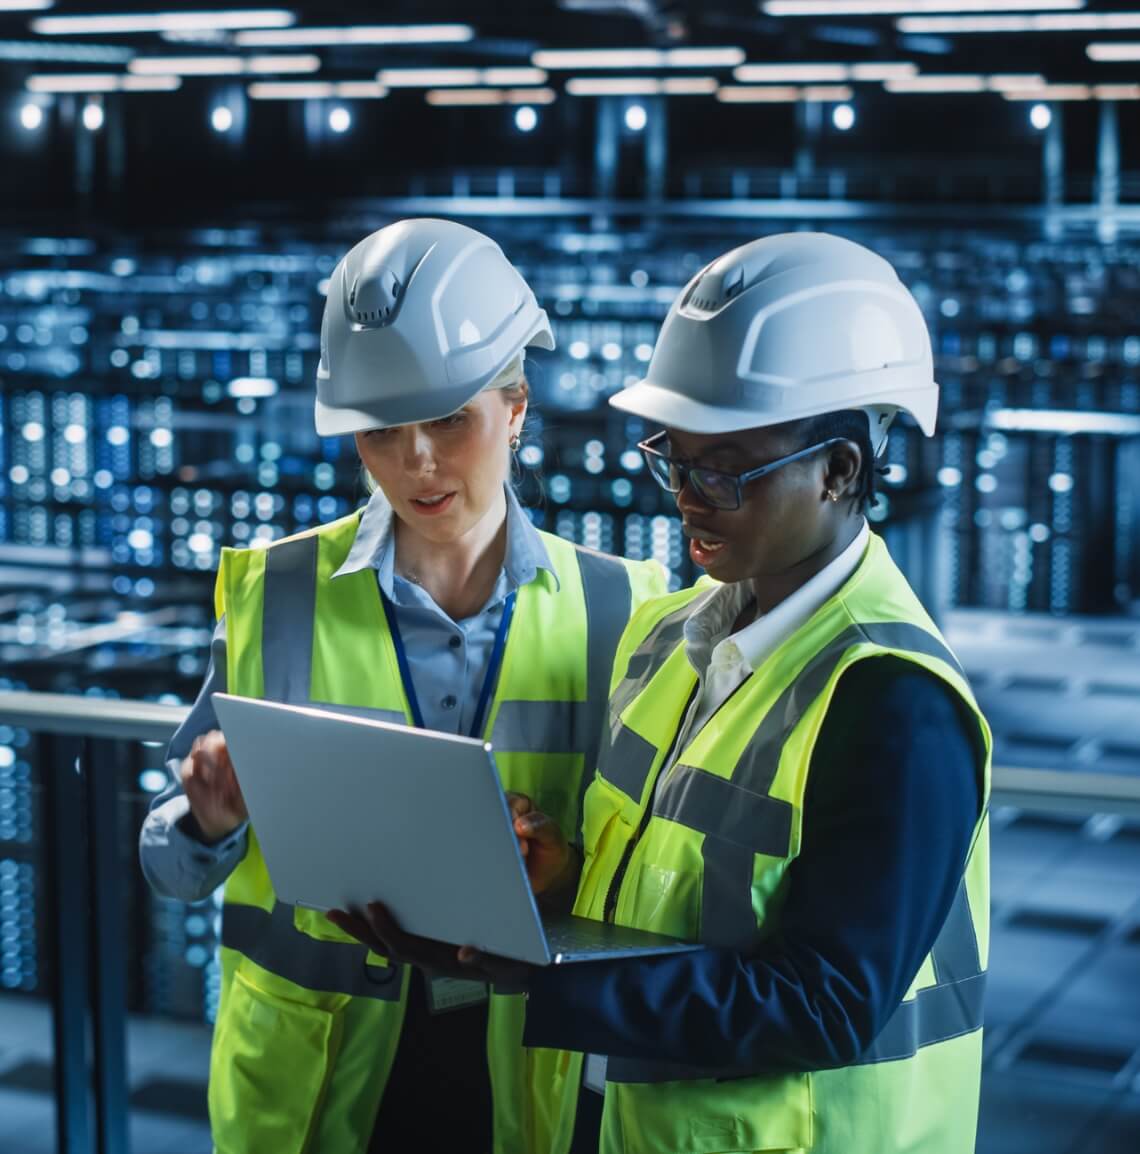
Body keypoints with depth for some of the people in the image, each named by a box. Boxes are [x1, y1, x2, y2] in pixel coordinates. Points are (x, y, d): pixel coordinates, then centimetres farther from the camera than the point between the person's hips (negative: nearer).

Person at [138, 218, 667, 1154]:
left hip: (522, 1071, 1)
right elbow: (177, 867, 2)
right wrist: (212, 823, -20)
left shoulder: (615, 611, -3)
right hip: (312, 1078, 0)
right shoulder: (270, 597, -4)